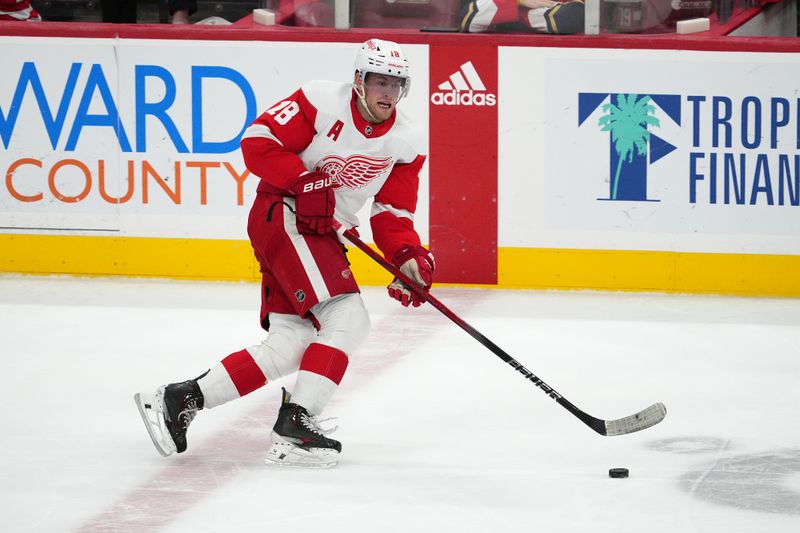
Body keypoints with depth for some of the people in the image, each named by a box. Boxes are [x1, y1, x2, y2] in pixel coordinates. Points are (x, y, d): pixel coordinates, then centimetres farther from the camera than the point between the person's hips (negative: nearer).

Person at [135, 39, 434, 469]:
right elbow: (257, 142, -15)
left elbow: (392, 213, 9)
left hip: (322, 233, 8)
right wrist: (305, 183, -22)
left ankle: (180, 400, 8)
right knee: (347, 319, -20)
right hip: (282, 217, -8)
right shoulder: (322, 102, -12)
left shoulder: (405, 143, 6)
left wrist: (408, 258, -9)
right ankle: (295, 425, -20)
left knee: (291, 345, 2)